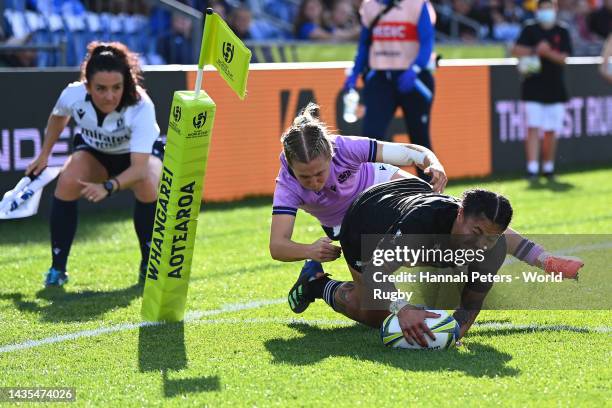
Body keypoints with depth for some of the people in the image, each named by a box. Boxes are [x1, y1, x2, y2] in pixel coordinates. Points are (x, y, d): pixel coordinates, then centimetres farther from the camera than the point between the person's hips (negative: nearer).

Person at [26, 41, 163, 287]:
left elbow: (139, 167, -47)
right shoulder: (73, 95, -30)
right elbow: (58, 116, -1)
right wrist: (44, 155, 4)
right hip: (92, 150, 2)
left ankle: (149, 267, -9)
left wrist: (108, 187, -62)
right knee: (68, 182, -28)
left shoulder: (141, 107, -40)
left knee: (148, 187, -33)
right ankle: (57, 268, -13)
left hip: (138, 153, -2)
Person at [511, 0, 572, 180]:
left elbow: (563, 58, -4)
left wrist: (547, 52, -20)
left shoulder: (562, 32, 5)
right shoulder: (530, 29, 4)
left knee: (551, 131, 5)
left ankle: (548, 167, 19)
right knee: (533, 128, -10)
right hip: (533, 87, -1)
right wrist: (534, 51, -19)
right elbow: (516, 50, -6)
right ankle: (532, 168, -13)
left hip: (555, 89, 1)